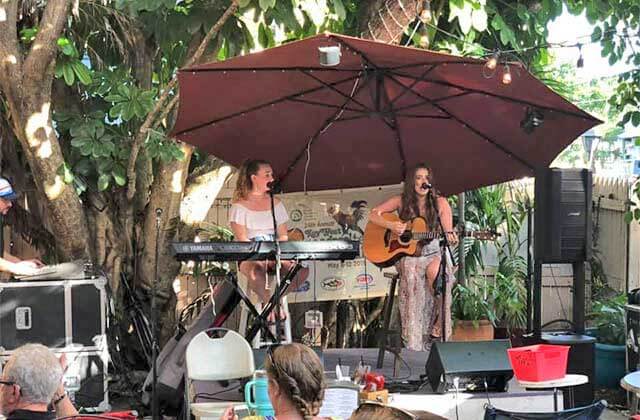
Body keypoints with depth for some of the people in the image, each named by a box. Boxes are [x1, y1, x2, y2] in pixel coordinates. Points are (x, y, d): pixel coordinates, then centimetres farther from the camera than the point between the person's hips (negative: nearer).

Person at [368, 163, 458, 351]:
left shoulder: (440, 202, 4)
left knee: (434, 271, -29)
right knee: (412, 273, -25)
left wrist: (450, 237, -22)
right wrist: (391, 225, -13)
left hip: (434, 252, 0)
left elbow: (447, 232, 1)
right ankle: (415, 341, -21)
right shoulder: (402, 201, 5)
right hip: (407, 253, 0)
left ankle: (440, 323, -13)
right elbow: (373, 215, 4)